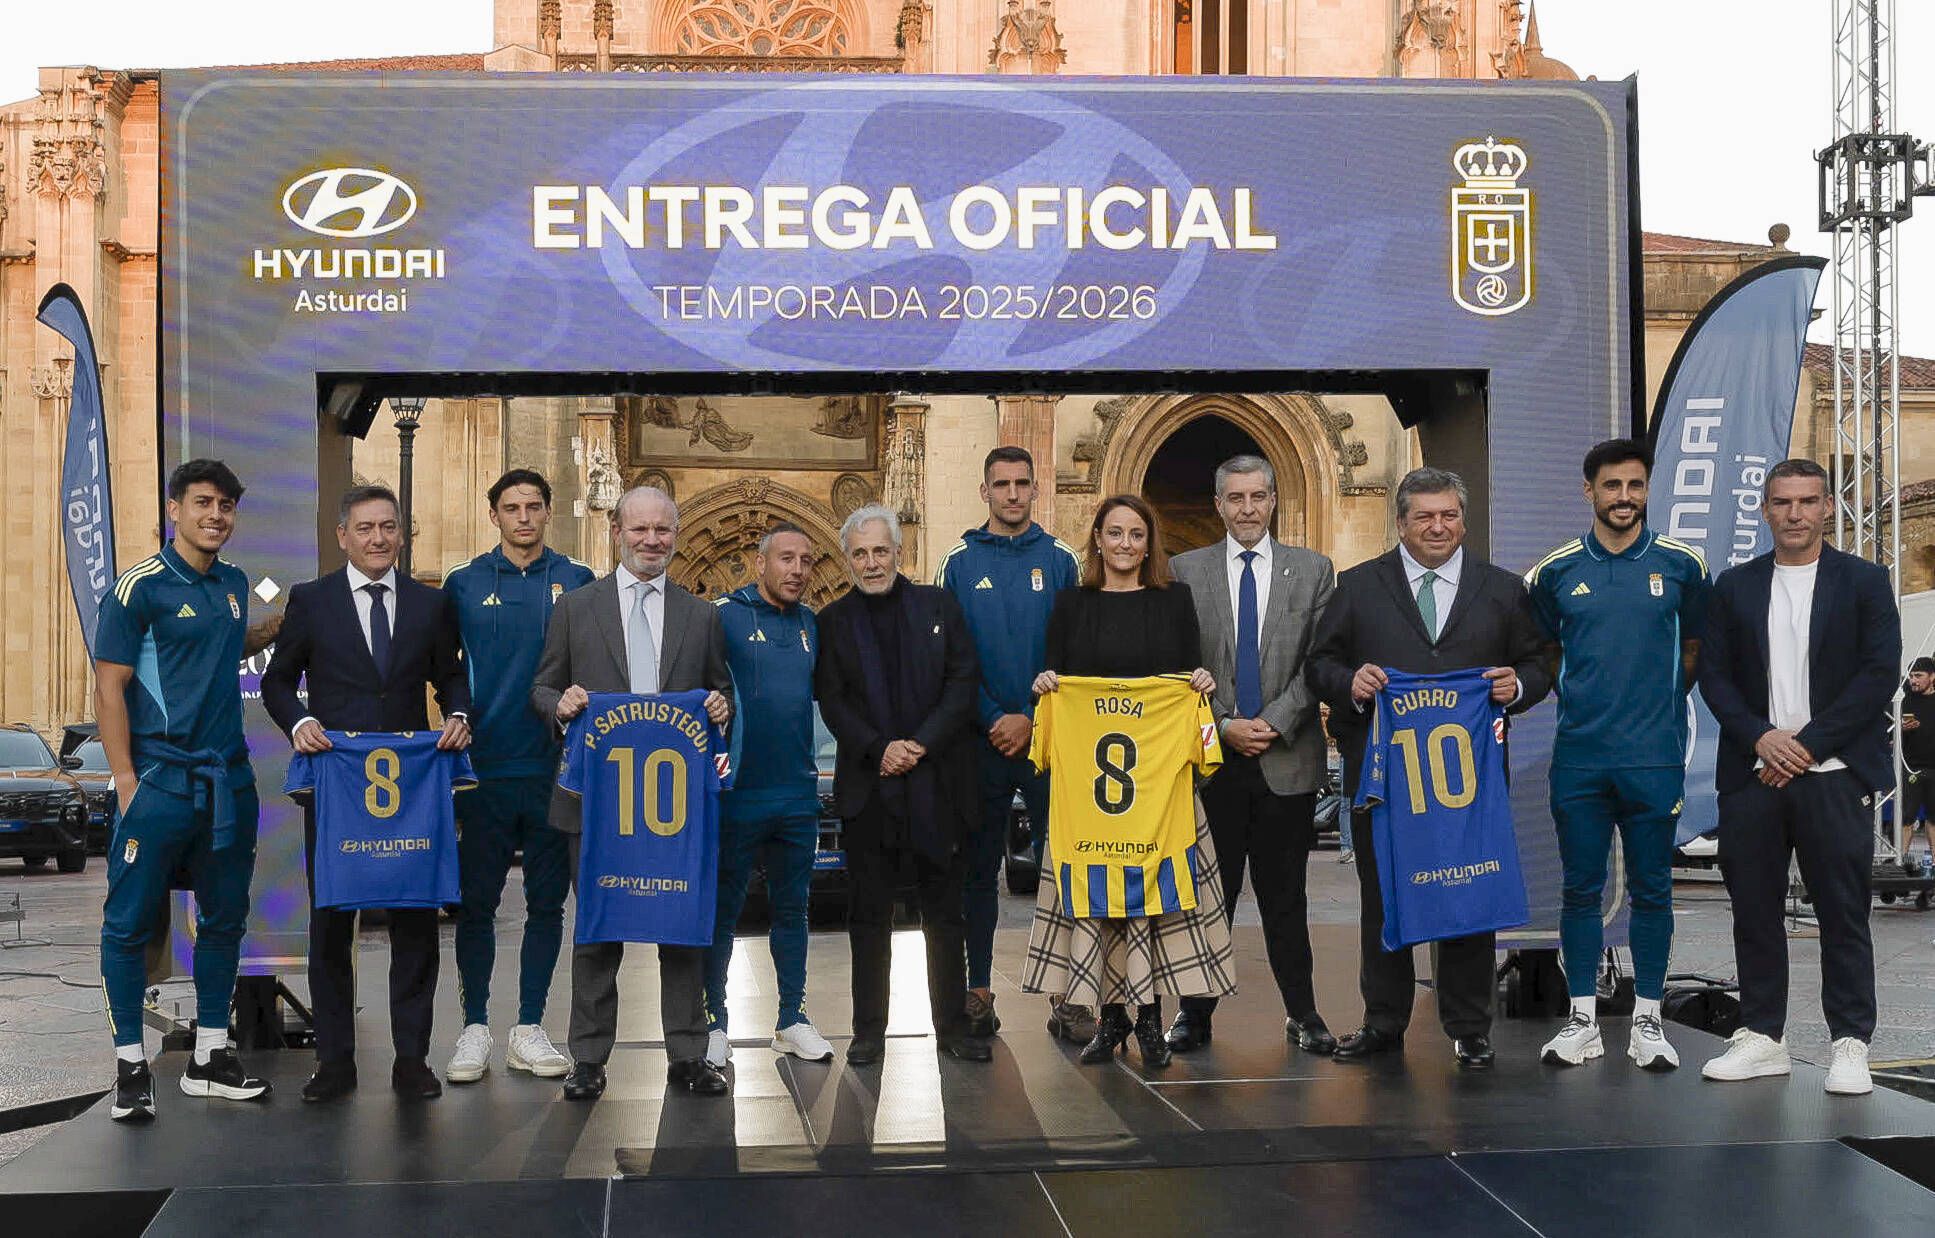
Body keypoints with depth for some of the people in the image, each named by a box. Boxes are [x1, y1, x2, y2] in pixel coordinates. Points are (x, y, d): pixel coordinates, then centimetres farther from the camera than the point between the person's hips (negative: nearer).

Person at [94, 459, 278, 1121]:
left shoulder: (234, 584, 12)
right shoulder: (141, 586, -8)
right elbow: (110, 685, -9)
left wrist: (277, 628, 14)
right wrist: (126, 780, -15)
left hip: (229, 781, 7)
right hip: (159, 783, -7)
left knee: (224, 918, 11)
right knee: (130, 922, -1)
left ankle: (210, 1057, 22)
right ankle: (131, 1064, 8)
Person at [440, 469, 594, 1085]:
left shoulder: (577, 582, 6)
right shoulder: (464, 584, 6)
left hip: (555, 765, 1)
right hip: (485, 766, -1)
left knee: (547, 901, 6)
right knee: (476, 900, 3)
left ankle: (528, 1030, 15)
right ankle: (475, 1029, 12)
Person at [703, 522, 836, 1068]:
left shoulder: (812, 624, 9)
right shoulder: (725, 616, -6)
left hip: (798, 792, 5)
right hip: (737, 792, -5)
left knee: (792, 909, 13)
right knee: (721, 909, 5)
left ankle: (792, 1019, 22)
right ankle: (714, 1023, 14)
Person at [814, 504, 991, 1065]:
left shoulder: (938, 606, 6)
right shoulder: (835, 621, 7)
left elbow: (963, 683, 0)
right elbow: (832, 703, 1)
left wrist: (921, 744, -11)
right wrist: (879, 750, -13)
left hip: (935, 781, 0)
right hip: (868, 784, 0)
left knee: (945, 911, 5)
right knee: (869, 913, 4)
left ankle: (953, 1024, 14)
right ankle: (869, 1030, 11)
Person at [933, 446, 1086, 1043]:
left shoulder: (1059, 560, 5)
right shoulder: (960, 562, 4)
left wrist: (1032, 719, -9)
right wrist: (994, 719, -8)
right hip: (982, 740, 0)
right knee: (980, 868, 6)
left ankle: (1064, 995, 6)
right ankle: (978, 992, 13)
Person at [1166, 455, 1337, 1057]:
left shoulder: (1312, 570, 6)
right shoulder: (1185, 571, 5)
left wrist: (1274, 722, -9)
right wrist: (1223, 726, -7)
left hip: (1287, 757, 0)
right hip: (1211, 757, 0)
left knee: (1285, 895, 6)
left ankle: (1301, 1014, 14)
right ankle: (1195, 1013, 13)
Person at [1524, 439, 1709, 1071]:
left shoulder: (1681, 564, 3)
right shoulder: (1555, 571, 4)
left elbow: (1695, 645, 16)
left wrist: (1665, 700, 9)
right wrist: (1574, 702, 8)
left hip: (1655, 756, -1)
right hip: (1578, 757, 1)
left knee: (1651, 889, 5)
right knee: (1581, 889, 5)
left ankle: (1647, 1020, 14)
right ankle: (1582, 1020, 13)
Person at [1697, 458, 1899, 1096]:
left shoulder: (1864, 582, 4)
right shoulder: (1734, 586, 12)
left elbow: (1881, 673, -4)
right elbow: (1714, 674, 8)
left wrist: (1808, 743, -10)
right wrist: (1761, 737, -8)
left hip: (1835, 774, -3)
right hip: (1752, 774, 3)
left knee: (1843, 912, -1)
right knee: (1754, 910, 6)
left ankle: (1850, 1044, 6)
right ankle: (1761, 1037, 15)